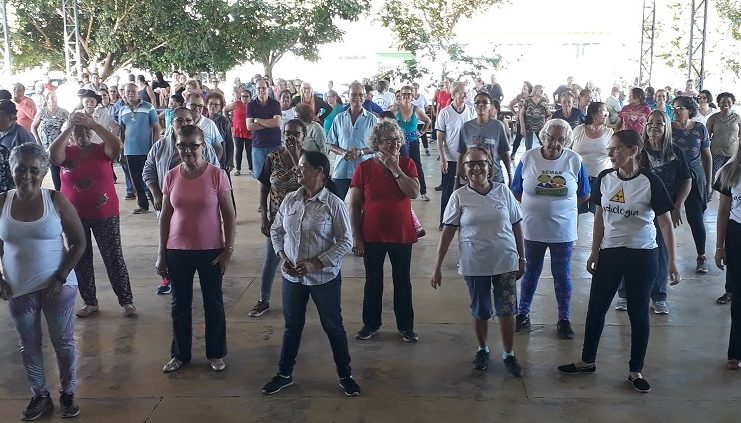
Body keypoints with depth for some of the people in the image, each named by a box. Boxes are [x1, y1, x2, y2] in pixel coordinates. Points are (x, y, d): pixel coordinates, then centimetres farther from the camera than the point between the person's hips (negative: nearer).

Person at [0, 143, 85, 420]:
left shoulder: (56, 201, -9)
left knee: (63, 343, 8)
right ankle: (40, 396, 29)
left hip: (57, 287, -2)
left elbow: (78, 243, -5)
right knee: (29, 346, 13)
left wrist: (61, 278, -12)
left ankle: (68, 394, 25)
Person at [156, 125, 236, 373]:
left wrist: (228, 250, -8)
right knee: (180, 304, 14)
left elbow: (229, 216, -5)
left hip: (211, 251, -2)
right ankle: (180, 354, 31)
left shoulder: (217, 175, -10)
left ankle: (216, 354, 28)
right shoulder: (171, 176, -2)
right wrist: (161, 254, 5)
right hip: (178, 251, 3)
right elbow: (165, 217, 5)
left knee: (213, 304, 11)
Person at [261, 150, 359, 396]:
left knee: (333, 327, 10)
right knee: (292, 326, 18)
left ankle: (345, 376, 26)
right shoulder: (290, 200, 0)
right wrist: (282, 256, -5)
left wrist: (316, 263, -19)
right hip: (292, 276, 4)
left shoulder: (333, 204, -14)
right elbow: (276, 230, 11)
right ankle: (284, 374, 34)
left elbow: (346, 241, -13)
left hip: (324, 277, -4)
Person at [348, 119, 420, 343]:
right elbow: (354, 206, -4)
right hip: (372, 236, -1)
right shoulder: (364, 168, -6)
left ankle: (405, 326, 26)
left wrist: (395, 168, -19)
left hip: (401, 234, 1)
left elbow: (414, 193, -18)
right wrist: (356, 237, -7)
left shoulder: (407, 164, -2)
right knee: (373, 282, 13)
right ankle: (371, 324, 29)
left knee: (402, 281, 12)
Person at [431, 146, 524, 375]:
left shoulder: (503, 191, -3)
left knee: (507, 310, 5)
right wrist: (437, 266, -4)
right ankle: (482, 350, 35)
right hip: (475, 265, 0)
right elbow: (448, 231, -3)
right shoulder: (459, 197, -5)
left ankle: (509, 354, 23)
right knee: (480, 312, 14)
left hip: (505, 263, 0)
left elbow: (516, 226, 5)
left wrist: (521, 258, 9)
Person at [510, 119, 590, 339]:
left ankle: (564, 319, 25)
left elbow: (584, 195, 4)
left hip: (563, 230, 0)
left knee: (562, 275, 10)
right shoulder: (528, 158, -7)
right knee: (530, 273, 15)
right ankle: (523, 313, 31)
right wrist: (533, 206, -3)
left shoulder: (575, 161, -7)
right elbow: (516, 192, 2)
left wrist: (561, 205, 0)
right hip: (533, 229, 0)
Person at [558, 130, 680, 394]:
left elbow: (665, 222, -10)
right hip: (609, 253, 4)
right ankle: (587, 361, 28)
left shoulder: (650, 182, -14)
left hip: (642, 256, -4)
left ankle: (636, 371, 21)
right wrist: (595, 252, 5)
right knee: (596, 308, 11)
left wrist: (671, 262, -13)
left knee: (638, 313, 7)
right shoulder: (605, 178, -1)